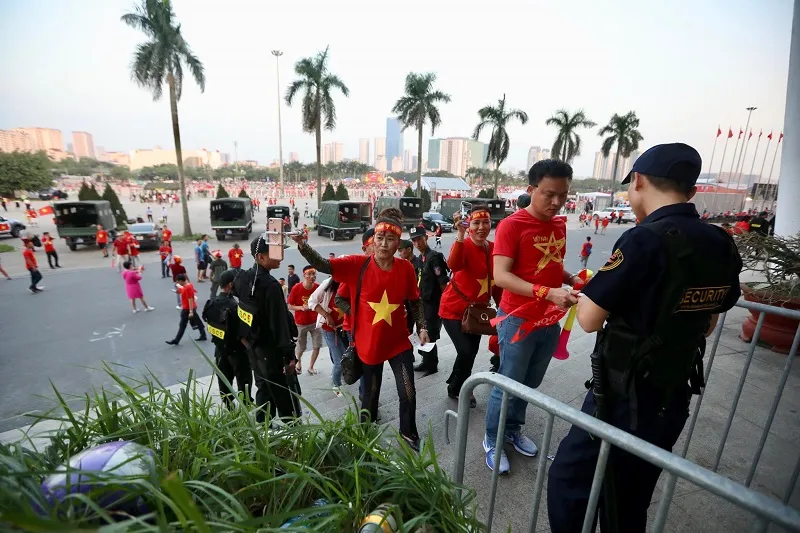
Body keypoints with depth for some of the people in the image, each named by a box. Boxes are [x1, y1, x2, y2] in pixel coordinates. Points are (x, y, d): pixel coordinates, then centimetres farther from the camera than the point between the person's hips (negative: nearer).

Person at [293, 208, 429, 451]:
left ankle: (408, 435, 39)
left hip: (399, 343, 1)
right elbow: (322, 264, -25)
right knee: (370, 395, 17)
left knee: (408, 393, 9)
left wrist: (422, 327, -2)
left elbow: (415, 301, 4)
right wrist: (302, 243, -41)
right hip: (368, 344, -1)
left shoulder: (406, 268, -9)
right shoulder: (357, 265, -15)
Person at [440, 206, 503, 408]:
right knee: (466, 352, -14)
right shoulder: (463, 245, -19)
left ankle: (456, 387, 42)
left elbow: (497, 283, 6)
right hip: (453, 309, -6)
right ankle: (457, 389, 17)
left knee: (472, 353, 15)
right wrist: (460, 234, -49)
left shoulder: (495, 249, -2)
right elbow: (453, 265, -42)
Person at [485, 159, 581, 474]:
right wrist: (547, 293, -33)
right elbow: (501, 276, -23)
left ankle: (513, 430, 41)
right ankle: (492, 441, 28)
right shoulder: (512, 225, -15)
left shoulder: (560, 225, 7)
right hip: (518, 320, -6)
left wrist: (572, 280, -1)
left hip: (551, 321, 7)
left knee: (530, 384, 19)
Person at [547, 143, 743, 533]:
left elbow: (589, 320, -19)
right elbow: (707, 326, 14)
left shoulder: (646, 240, -22)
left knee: (568, 483, 9)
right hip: (675, 399, 8)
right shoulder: (723, 246, 3)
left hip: (624, 401, -7)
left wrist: (588, 289, 0)